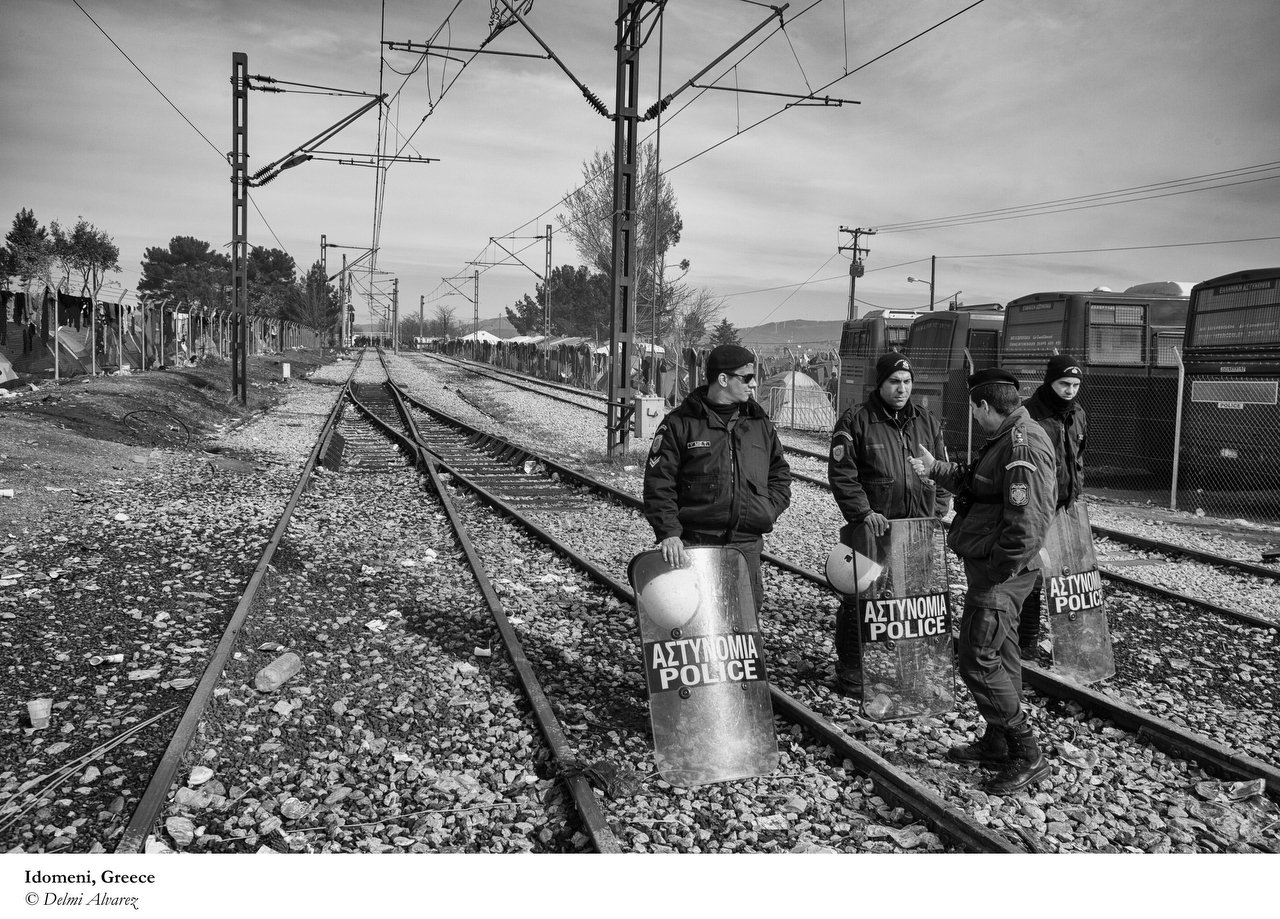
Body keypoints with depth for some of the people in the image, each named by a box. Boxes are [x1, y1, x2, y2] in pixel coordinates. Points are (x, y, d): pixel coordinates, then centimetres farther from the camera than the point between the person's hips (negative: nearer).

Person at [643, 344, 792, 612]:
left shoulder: (759, 423, 12)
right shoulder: (680, 424, -3)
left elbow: (780, 472, 23)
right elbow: (658, 483, -6)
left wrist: (770, 508, 6)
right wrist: (668, 532, -16)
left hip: (746, 544, 4)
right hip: (695, 544, -4)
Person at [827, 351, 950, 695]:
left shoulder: (926, 422, 13)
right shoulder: (855, 421, -2)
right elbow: (841, 474, -8)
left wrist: (936, 513, 4)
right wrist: (864, 513, -17)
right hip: (870, 530, -4)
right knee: (859, 602, 1)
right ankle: (851, 674, 13)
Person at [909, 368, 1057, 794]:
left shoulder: (1023, 447, -23)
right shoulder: (1004, 440, 11)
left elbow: (1028, 525, -28)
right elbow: (973, 480, 26)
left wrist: (997, 573, -23)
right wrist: (936, 468, 16)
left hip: (999, 572, -11)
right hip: (989, 567, 11)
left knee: (979, 663, -6)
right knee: (1001, 655, 19)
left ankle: (1027, 755, 6)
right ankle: (997, 743, 32)